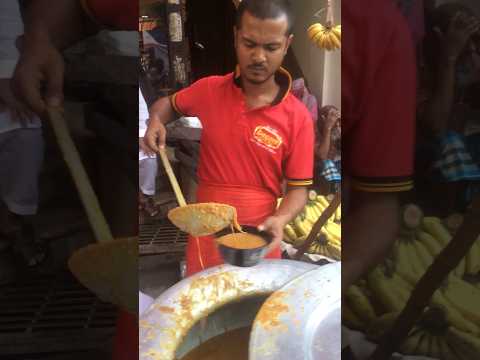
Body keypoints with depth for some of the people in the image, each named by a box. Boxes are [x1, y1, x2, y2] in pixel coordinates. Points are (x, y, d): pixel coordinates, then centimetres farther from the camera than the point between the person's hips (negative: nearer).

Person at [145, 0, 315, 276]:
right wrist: (156, 121, -6)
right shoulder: (209, 90, -5)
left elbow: (298, 189, -6)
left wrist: (280, 219, -26)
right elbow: (169, 103, 15)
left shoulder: (298, 118, -12)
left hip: (259, 240, -1)